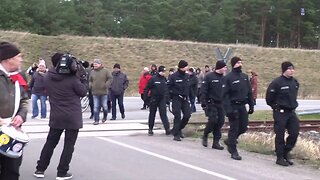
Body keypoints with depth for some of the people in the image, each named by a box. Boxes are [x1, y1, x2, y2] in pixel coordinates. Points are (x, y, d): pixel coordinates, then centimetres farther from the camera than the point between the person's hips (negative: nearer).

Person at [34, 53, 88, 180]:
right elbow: (83, 92, -6)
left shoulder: (47, 78, -2)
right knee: (69, 145, 4)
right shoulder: (72, 78, -16)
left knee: (50, 143, 16)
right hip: (73, 117, -5)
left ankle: (40, 169, 20)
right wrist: (83, 77, 4)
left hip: (56, 117, 5)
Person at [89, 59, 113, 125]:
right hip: (95, 93, 3)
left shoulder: (105, 71, -1)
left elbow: (110, 79, -1)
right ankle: (96, 120, 6)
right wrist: (90, 86, 0)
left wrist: (106, 85, -13)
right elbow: (90, 80, 20)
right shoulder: (92, 72, 9)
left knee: (104, 106, 3)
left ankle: (105, 117, 29)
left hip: (104, 92, -2)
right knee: (96, 107, 0)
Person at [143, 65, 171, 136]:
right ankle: (150, 129, 20)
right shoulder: (153, 78, -8)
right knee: (152, 114, 8)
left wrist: (167, 99, 12)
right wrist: (145, 97, -8)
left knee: (163, 113, -8)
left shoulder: (165, 79, 6)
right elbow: (147, 88, -5)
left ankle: (167, 128, -14)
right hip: (153, 99, -2)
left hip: (162, 99, 2)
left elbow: (167, 90, 13)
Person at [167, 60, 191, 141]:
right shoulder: (174, 76, -10)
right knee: (177, 116, -6)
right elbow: (168, 87, -8)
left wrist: (190, 97, 15)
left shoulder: (187, 76, 9)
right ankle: (176, 134, 2)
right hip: (176, 99, -6)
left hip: (185, 99, 6)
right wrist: (172, 95, -11)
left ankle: (178, 129, 23)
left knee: (187, 115, 1)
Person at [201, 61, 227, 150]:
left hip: (221, 103, 6)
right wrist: (203, 102, -16)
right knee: (212, 120, -14)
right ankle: (205, 136, 13)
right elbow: (203, 90, -9)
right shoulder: (209, 77, -7)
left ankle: (216, 142, 11)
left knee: (220, 121, 2)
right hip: (211, 103, -6)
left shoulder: (224, 78, 10)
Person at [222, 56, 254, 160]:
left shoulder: (245, 77, 11)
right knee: (234, 128, -2)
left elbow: (249, 92, 16)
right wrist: (228, 109, -20)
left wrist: (251, 106, 11)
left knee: (243, 127, 8)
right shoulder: (228, 78, -9)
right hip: (233, 106, -6)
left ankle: (230, 141, 32)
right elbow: (225, 95, -13)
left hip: (242, 106, 6)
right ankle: (233, 152, 7)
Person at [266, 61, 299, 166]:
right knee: (280, 135, 0)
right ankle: (280, 157, 10)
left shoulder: (295, 82, 7)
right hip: (281, 113, -6)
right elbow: (269, 99, -8)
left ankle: (286, 153, 22)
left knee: (295, 133, 4)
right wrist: (276, 107, 1)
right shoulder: (276, 83, -14)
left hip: (291, 112, 7)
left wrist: (293, 105, 14)